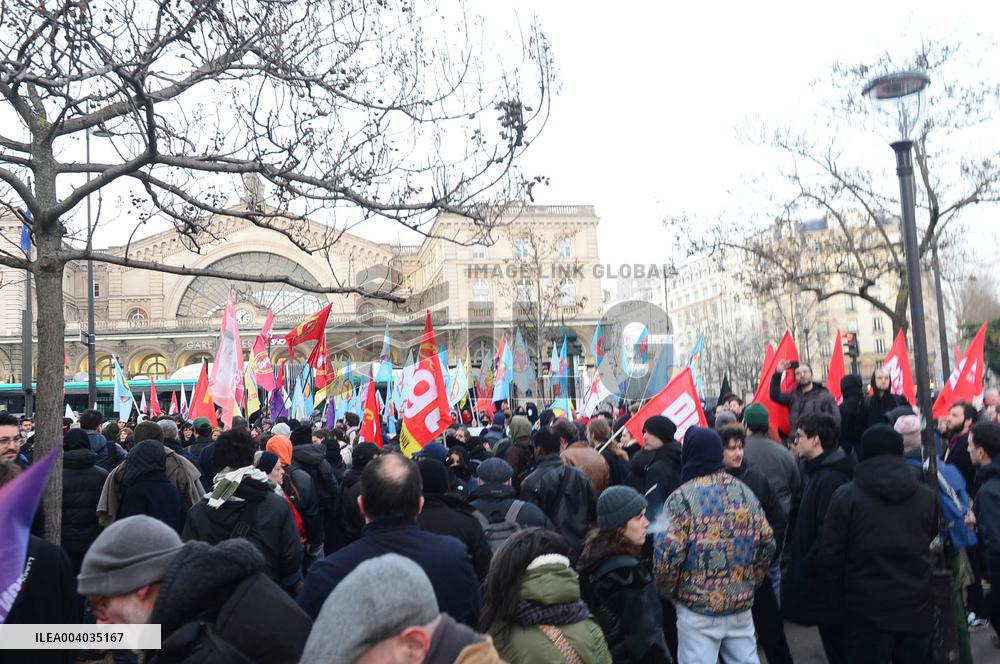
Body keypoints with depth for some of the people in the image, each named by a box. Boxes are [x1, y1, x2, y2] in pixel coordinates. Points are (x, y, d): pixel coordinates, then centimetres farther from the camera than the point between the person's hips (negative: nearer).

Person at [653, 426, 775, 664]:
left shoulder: (681, 497, -13)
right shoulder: (745, 492, 4)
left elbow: (668, 553, -19)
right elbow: (767, 543, 7)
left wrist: (666, 589, -2)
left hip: (698, 609, -5)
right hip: (741, 603, 5)